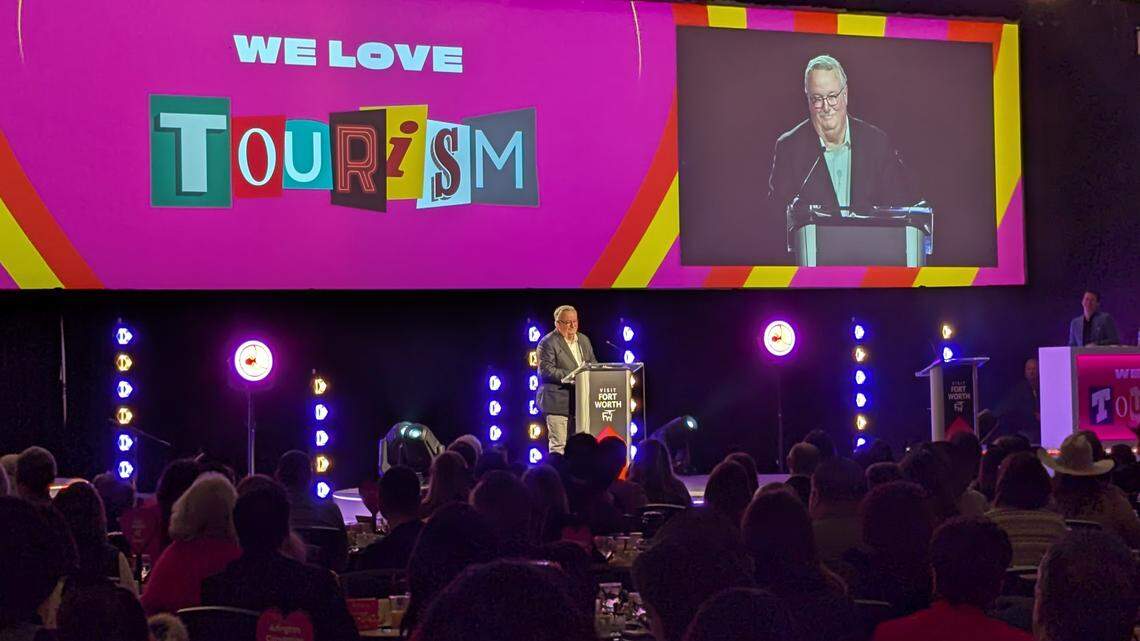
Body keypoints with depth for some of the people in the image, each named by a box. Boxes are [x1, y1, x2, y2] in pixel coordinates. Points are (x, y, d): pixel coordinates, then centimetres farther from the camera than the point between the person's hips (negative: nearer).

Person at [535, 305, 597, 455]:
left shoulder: (584, 340, 17)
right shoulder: (548, 343, -5)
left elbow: (593, 363, 22)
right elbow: (546, 370, -14)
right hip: (558, 402, -6)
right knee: (558, 445, -8)